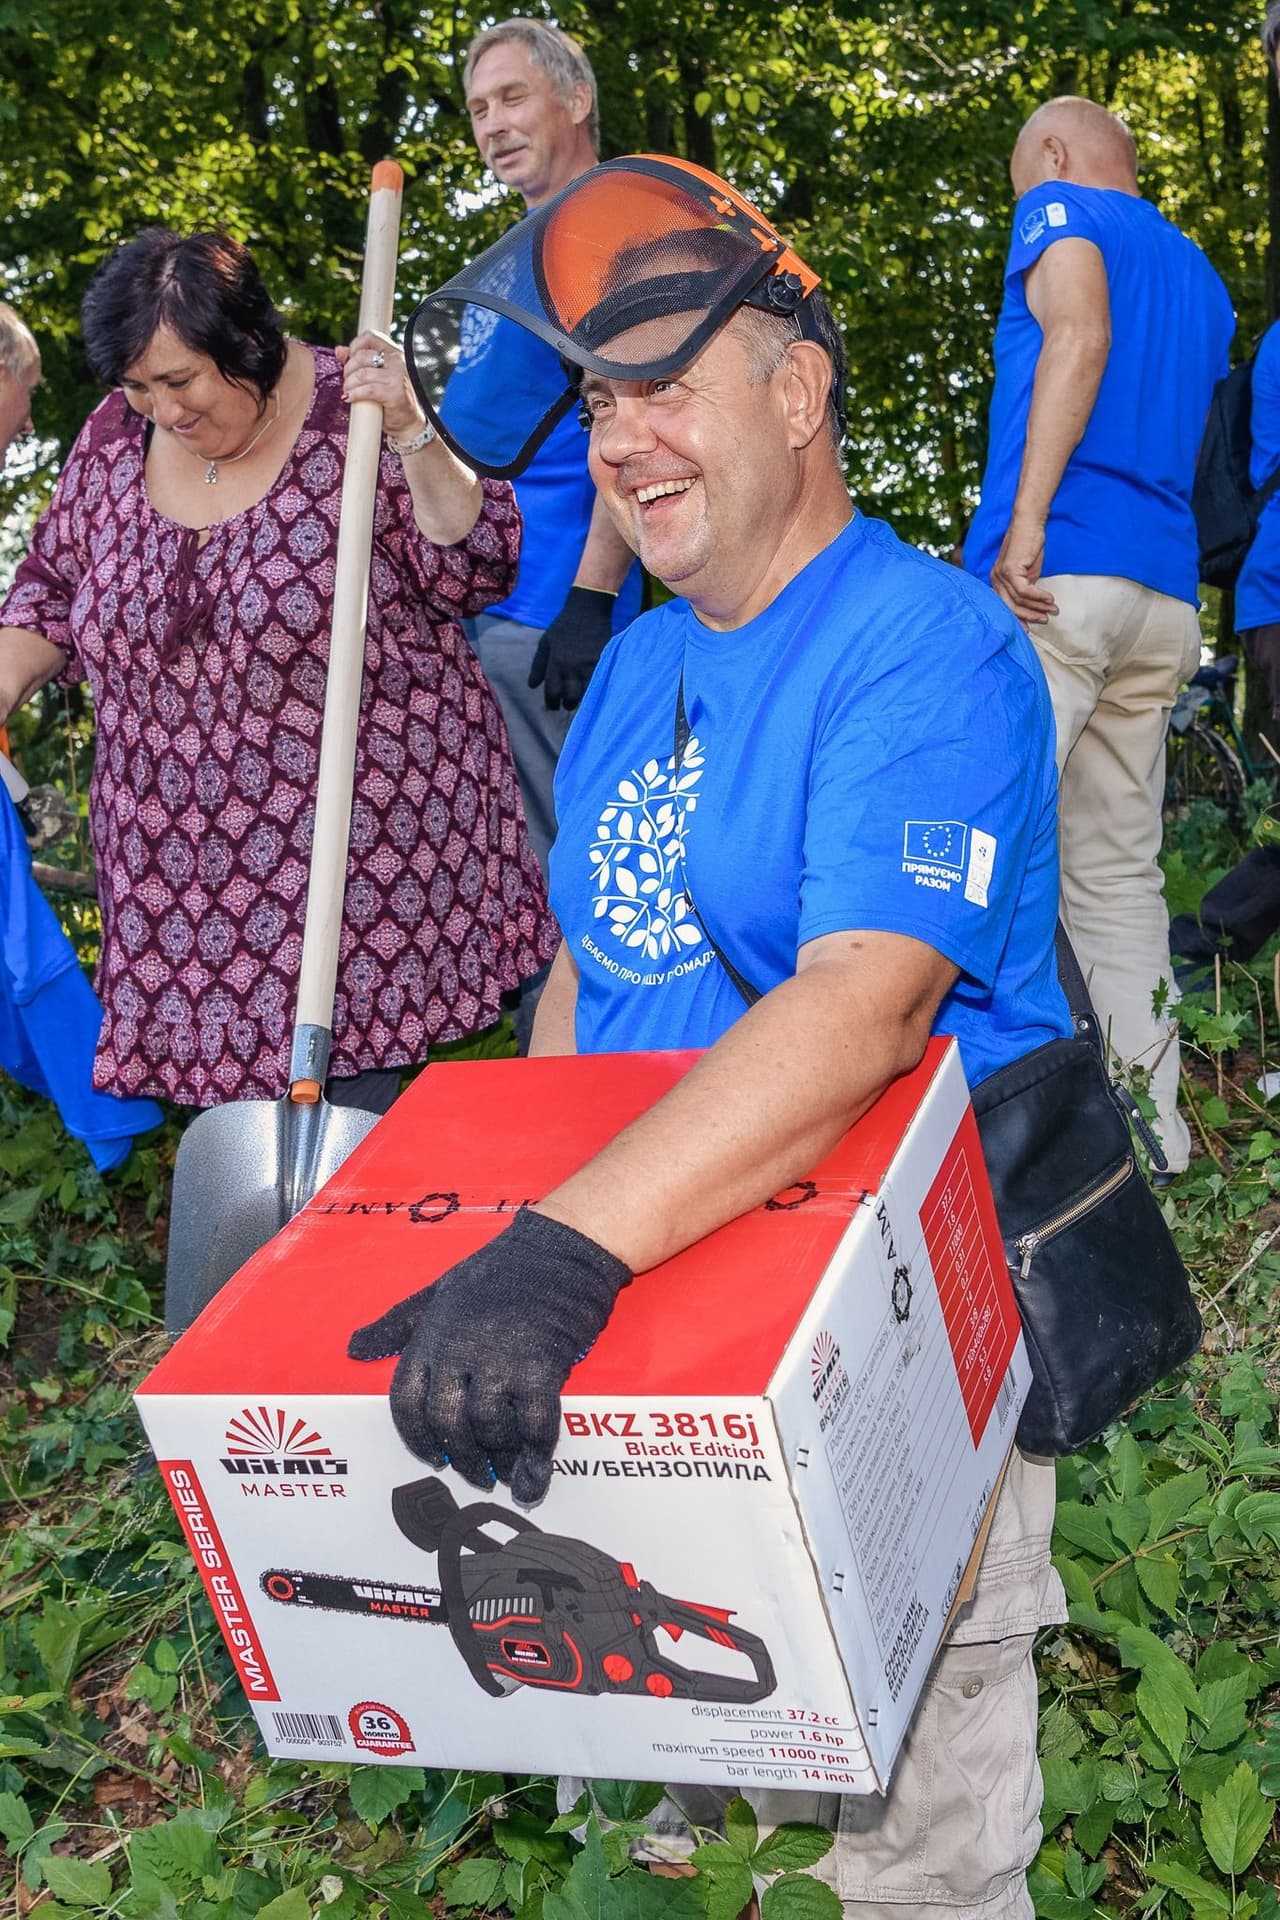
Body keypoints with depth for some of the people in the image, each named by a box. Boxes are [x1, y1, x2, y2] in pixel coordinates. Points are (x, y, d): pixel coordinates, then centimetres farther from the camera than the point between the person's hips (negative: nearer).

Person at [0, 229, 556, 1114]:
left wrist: (412, 435, -24)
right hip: (185, 854, 4)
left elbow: (478, 571, -12)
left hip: (362, 830, -4)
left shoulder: (353, 415, -9)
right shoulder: (113, 437, 4)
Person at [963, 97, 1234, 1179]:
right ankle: (1147, 1127, 9)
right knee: (1117, 872, 9)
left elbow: (1081, 336, -13)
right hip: (1167, 598, 8)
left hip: (1059, 575, -8)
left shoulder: (1063, 209, 7)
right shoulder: (1199, 272, 29)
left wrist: (1024, 525, -19)